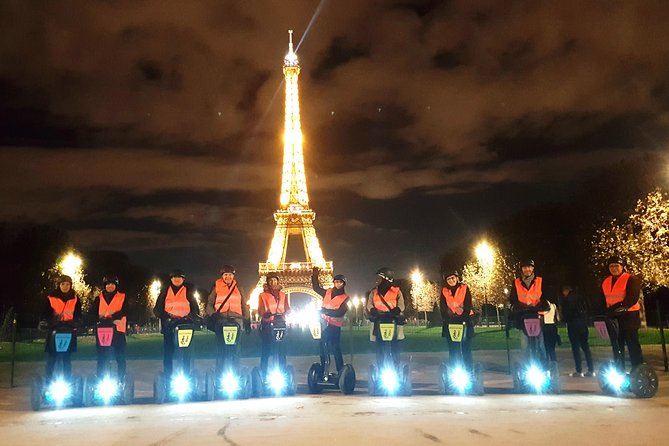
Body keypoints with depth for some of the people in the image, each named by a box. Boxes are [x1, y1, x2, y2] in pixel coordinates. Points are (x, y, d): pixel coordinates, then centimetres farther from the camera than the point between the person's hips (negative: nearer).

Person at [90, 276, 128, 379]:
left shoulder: (123, 297, 7)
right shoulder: (99, 298, 14)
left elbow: (124, 311, -8)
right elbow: (92, 313, 3)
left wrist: (109, 317, -20)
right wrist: (101, 319, -17)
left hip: (117, 330, -2)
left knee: (120, 357, -1)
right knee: (101, 357, 6)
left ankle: (121, 380, 6)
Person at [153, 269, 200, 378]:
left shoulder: (188, 291, 11)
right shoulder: (165, 292, 14)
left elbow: (195, 309, 8)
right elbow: (157, 309, 10)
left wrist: (192, 317, -12)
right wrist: (164, 316, -8)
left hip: (185, 323, -1)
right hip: (169, 324, 1)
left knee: (186, 350, -4)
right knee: (168, 350, -1)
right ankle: (167, 376, 4)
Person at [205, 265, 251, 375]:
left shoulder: (238, 288, 15)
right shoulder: (216, 288, 10)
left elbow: (244, 306, 17)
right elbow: (209, 305, 7)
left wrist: (247, 321, 12)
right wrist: (213, 314, -11)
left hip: (236, 319, 2)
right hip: (221, 320, -2)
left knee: (236, 348, 1)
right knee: (220, 348, -2)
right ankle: (219, 375, 4)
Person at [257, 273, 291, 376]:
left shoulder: (283, 295, 17)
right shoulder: (263, 295, 10)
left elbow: (287, 308, 10)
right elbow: (260, 310, 2)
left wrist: (285, 313, -13)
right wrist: (266, 314, -20)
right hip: (267, 325, -2)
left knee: (281, 349, -4)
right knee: (265, 350, -3)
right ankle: (263, 373, 2)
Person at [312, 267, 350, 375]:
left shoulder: (345, 298, -4)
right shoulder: (328, 292, 10)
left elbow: (340, 312, -17)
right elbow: (316, 288, 19)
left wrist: (325, 310, -25)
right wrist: (315, 275, 7)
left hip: (334, 327, -5)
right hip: (323, 324, 5)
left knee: (336, 350, -5)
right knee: (322, 349, 11)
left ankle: (341, 372, 0)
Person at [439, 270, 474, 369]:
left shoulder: (464, 288, 3)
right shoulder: (444, 291, 8)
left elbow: (468, 305, -3)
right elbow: (442, 308, 4)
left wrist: (464, 320, -14)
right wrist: (447, 321, -8)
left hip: (464, 322, -1)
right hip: (450, 323, 1)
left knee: (466, 348, -2)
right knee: (453, 350, 0)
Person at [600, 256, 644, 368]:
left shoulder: (631, 279, -7)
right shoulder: (605, 282, 12)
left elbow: (632, 298, -19)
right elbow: (603, 301, 20)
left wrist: (617, 308, -26)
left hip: (628, 316, -6)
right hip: (613, 318, 7)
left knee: (632, 344, -6)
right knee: (617, 346, 11)